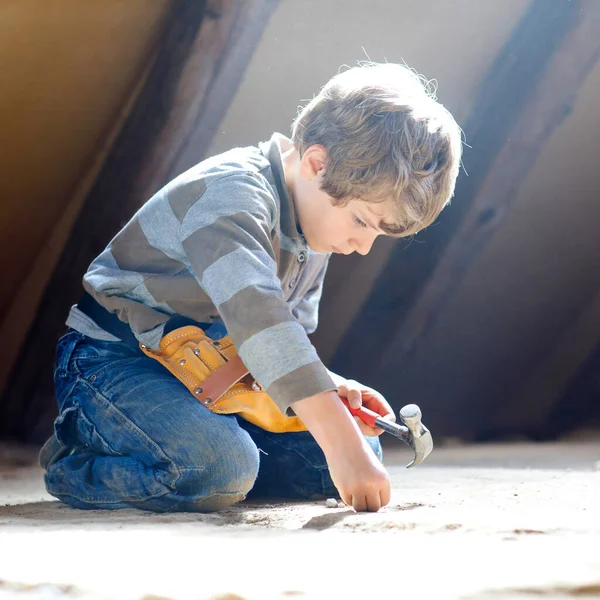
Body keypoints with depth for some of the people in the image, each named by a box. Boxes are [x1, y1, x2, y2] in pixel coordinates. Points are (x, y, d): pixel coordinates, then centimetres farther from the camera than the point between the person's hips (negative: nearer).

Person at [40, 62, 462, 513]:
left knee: (362, 450, 1)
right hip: (116, 361, -9)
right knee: (221, 468, -36)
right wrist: (339, 441, -47)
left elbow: (290, 337, 13)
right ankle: (72, 465, -4)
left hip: (206, 376, 10)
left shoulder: (315, 223, 6)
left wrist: (327, 385, -11)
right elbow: (259, 321, -40)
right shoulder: (232, 193, -26)